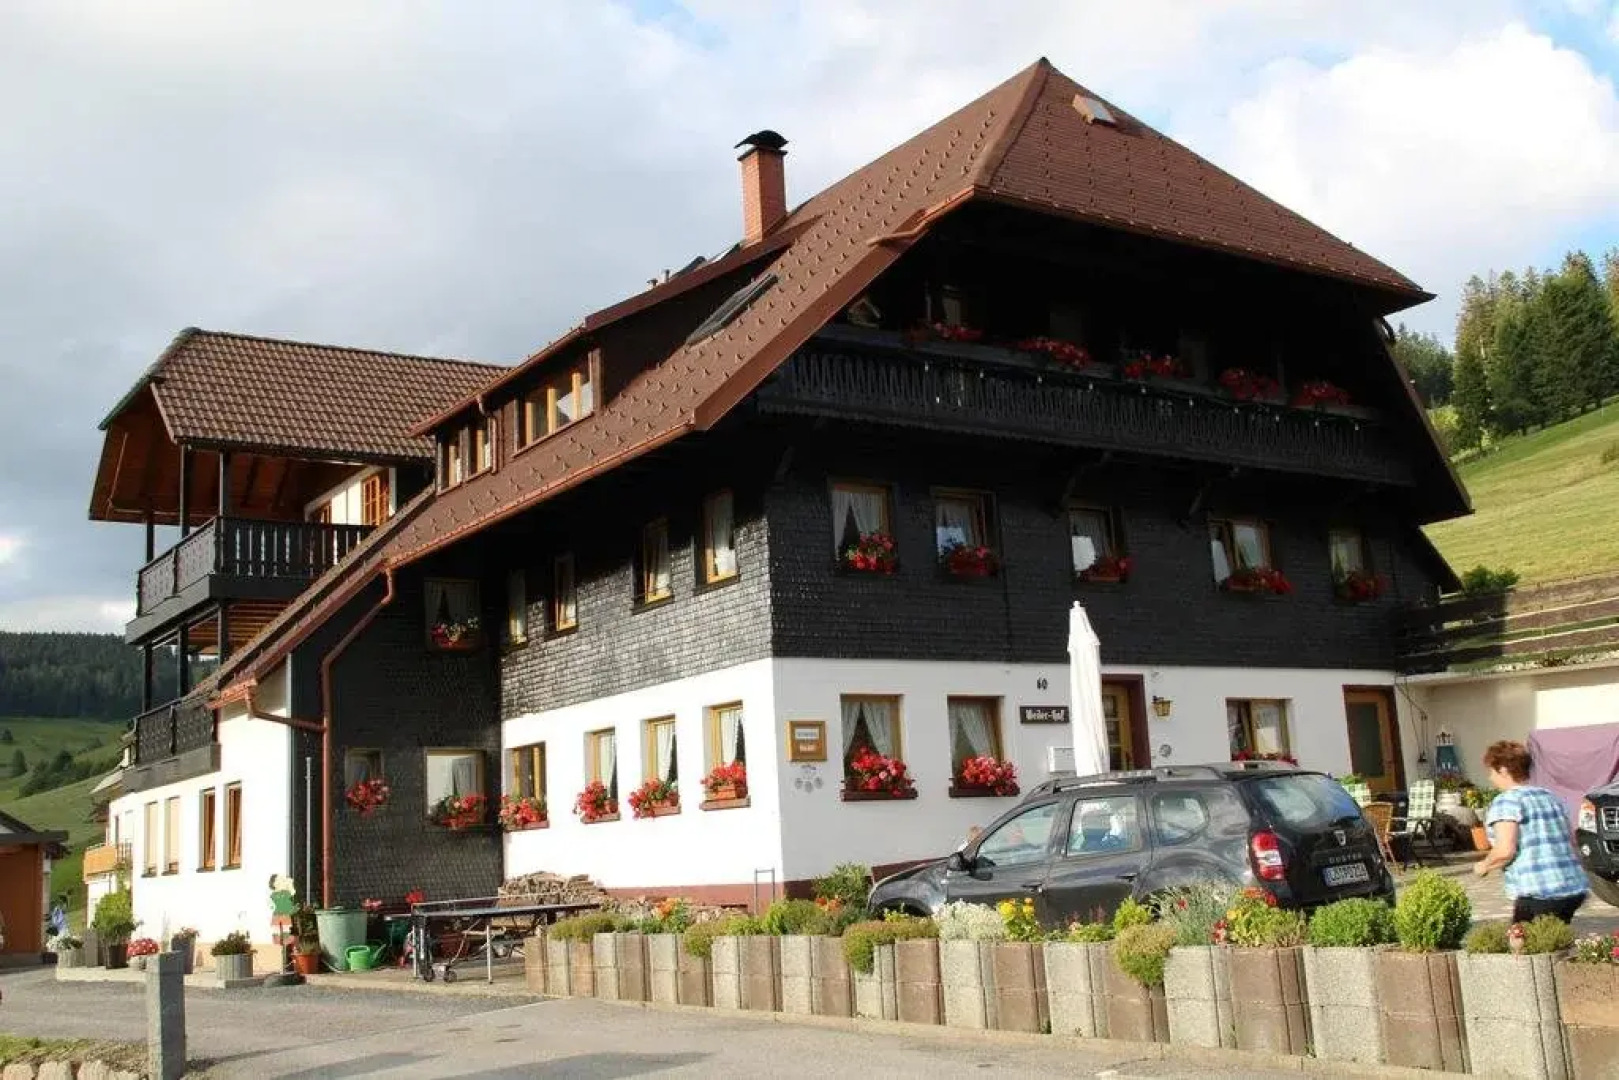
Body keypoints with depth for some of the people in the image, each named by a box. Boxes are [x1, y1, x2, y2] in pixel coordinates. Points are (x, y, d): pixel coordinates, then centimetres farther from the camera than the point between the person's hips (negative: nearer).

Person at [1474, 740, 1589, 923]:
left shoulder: (1506, 801, -7)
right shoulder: (1551, 797, 18)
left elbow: (1505, 851, -16)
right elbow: (1572, 843, 20)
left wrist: (1484, 866, 1)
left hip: (1540, 895, -8)